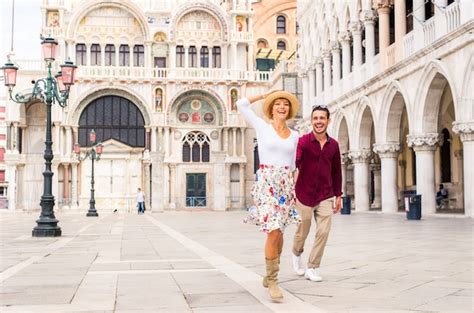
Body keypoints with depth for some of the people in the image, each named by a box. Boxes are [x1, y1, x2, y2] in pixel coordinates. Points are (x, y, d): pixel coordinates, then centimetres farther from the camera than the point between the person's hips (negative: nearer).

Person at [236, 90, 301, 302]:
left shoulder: (294, 135, 13)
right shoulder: (262, 127, 2)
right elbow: (241, 104, 0)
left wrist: (292, 189, 14)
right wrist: (264, 95, 13)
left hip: (285, 185, 5)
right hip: (266, 183, -5)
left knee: (279, 231, 9)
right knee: (274, 231, -16)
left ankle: (270, 275, 26)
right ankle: (272, 281, -6)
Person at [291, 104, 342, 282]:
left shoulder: (333, 145, 2)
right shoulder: (303, 141, -13)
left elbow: (336, 172, 12)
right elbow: (294, 162, -29)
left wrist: (338, 195, 12)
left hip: (325, 197, 3)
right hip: (304, 194, -3)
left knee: (323, 231, -5)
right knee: (302, 232, 12)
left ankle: (312, 268, 9)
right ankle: (296, 254, 43)